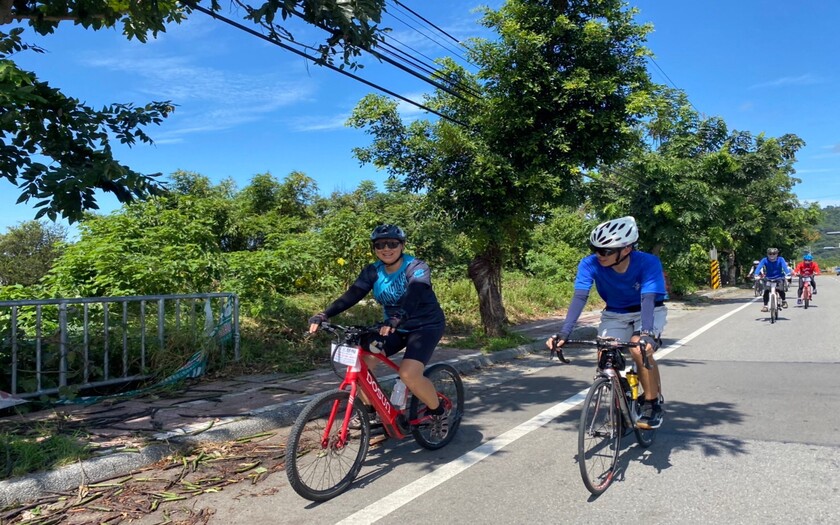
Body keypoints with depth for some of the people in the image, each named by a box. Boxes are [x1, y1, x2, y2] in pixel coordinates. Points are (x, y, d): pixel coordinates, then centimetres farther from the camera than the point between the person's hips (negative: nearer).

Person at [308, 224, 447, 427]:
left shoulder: (417, 268, -20)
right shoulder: (372, 271, -5)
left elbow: (414, 295, -39)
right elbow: (351, 295, -17)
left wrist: (396, 318, -58)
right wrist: (324, 315, -33)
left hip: (425, 325, -5)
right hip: (394, 327, 6)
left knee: (409, 374, -27)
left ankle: (437, 411, 1)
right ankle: (369, 412, 8)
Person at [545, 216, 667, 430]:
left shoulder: (648, 263, -31)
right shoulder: (590, 264, -26)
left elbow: (648, 299, -39)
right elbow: (579, 297, -32)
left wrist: (646, 334, -55)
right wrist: (563, 333, -43)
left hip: (649, 312, -3)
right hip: (615, 314, 3)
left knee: (640, 350, -29)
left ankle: (653, 403, -7)